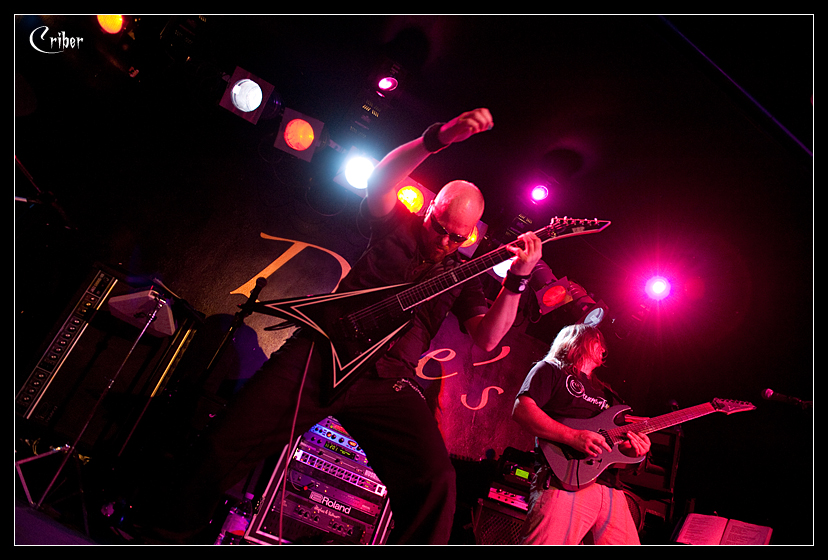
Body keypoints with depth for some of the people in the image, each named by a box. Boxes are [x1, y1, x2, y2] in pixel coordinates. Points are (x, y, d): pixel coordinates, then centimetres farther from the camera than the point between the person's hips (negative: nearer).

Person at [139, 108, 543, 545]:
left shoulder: (462, 275, 16)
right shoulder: (396, 224, 13)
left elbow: (486, 339, 4)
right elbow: (380, 181, -7)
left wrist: (517, 280, -9)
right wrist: (438, 138, -20)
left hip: (388, 379, 2)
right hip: (324, 348, -1)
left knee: (436, 481, -22)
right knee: (224, 446, -8)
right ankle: (174, 529, 19)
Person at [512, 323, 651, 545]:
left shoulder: (606, 393, 31)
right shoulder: (551, 369, 8)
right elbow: (522, 410, -8)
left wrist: (633, 449, 5)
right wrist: (574, 437, -16)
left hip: (609, 489, 7)